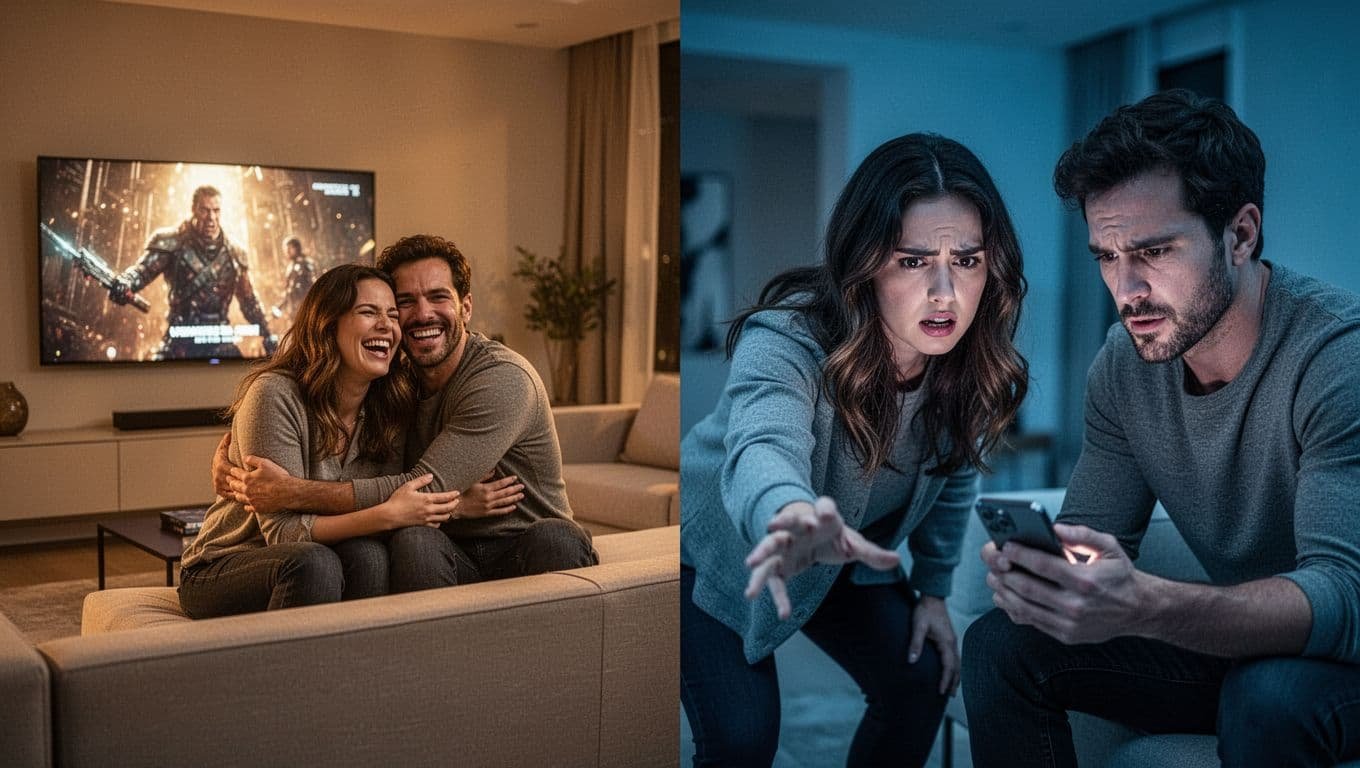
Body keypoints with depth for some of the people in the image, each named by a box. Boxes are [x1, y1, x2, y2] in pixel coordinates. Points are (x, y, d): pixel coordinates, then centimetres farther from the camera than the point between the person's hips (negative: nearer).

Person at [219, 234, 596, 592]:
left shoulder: (503, 379, -17)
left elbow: (425, 490, -24)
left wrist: (294, 493, -24)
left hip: (528, 554, -3)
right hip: (452, 557, 4)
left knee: (555, 537, -37)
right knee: (412, 539, -31)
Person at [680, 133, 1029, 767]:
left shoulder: (970, 363, -18)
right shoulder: (785, 340, -37)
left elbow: (952, 473, 1)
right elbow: (762, 450, -58)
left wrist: (933, 589, 1)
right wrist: (791, 516, -80)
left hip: (847, 551, 5)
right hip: (722, 553, -5)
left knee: (922, 681, -7)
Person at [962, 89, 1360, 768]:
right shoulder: (1123, 366, -5)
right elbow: (1093, 538, -2)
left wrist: (1143, 605, -49)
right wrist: (1045, 573, -27)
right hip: (1236, 647, 5)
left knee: (1268, 695, -36)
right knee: (999, 644, -9)